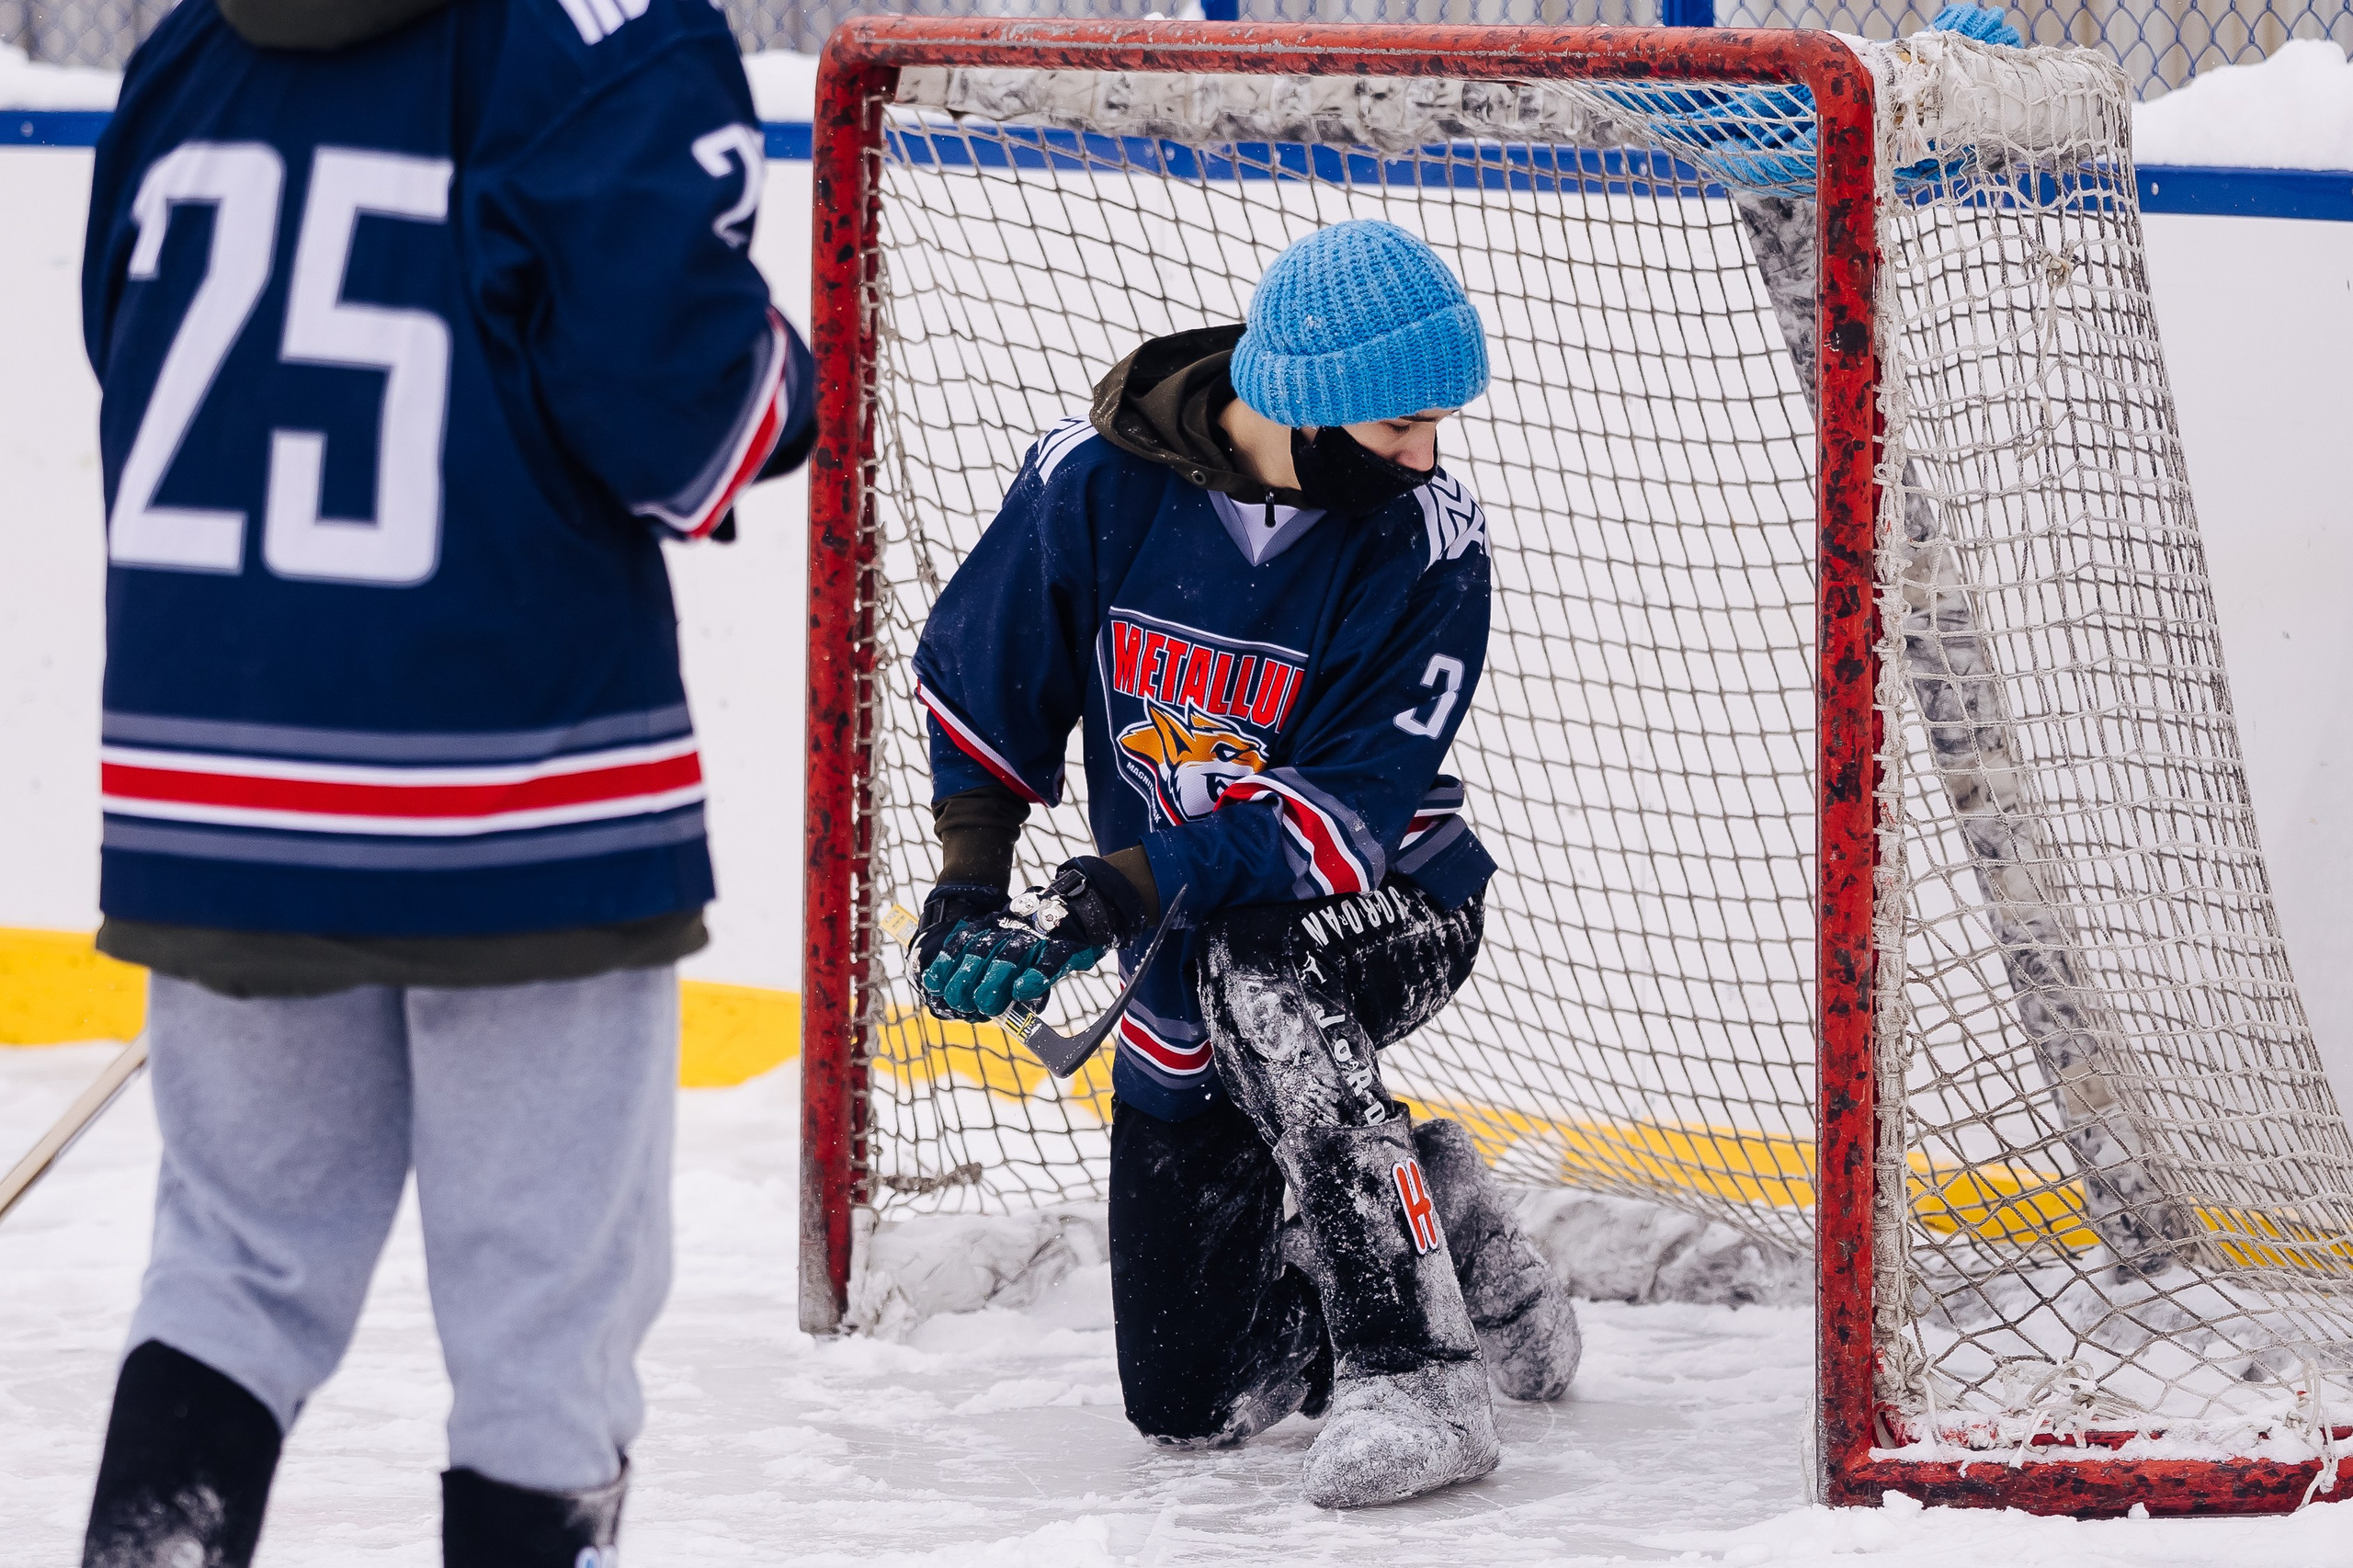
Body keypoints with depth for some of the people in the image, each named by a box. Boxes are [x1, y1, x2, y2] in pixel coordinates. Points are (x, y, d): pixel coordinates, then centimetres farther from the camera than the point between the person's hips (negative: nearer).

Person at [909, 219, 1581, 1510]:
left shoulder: (1428, 546, -20)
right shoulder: (1094, 481, -15)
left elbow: (1351, 810, -26)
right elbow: (979, 680, 1)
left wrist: (1125, 890, -35)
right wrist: (969, 885, -8)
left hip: (1387, 915, -3)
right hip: (1183, 986, 3)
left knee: (1251, 968, -40)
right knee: (1191, 1400, 0)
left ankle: (1419, 1379, -37)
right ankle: (1444, 1236, 28)